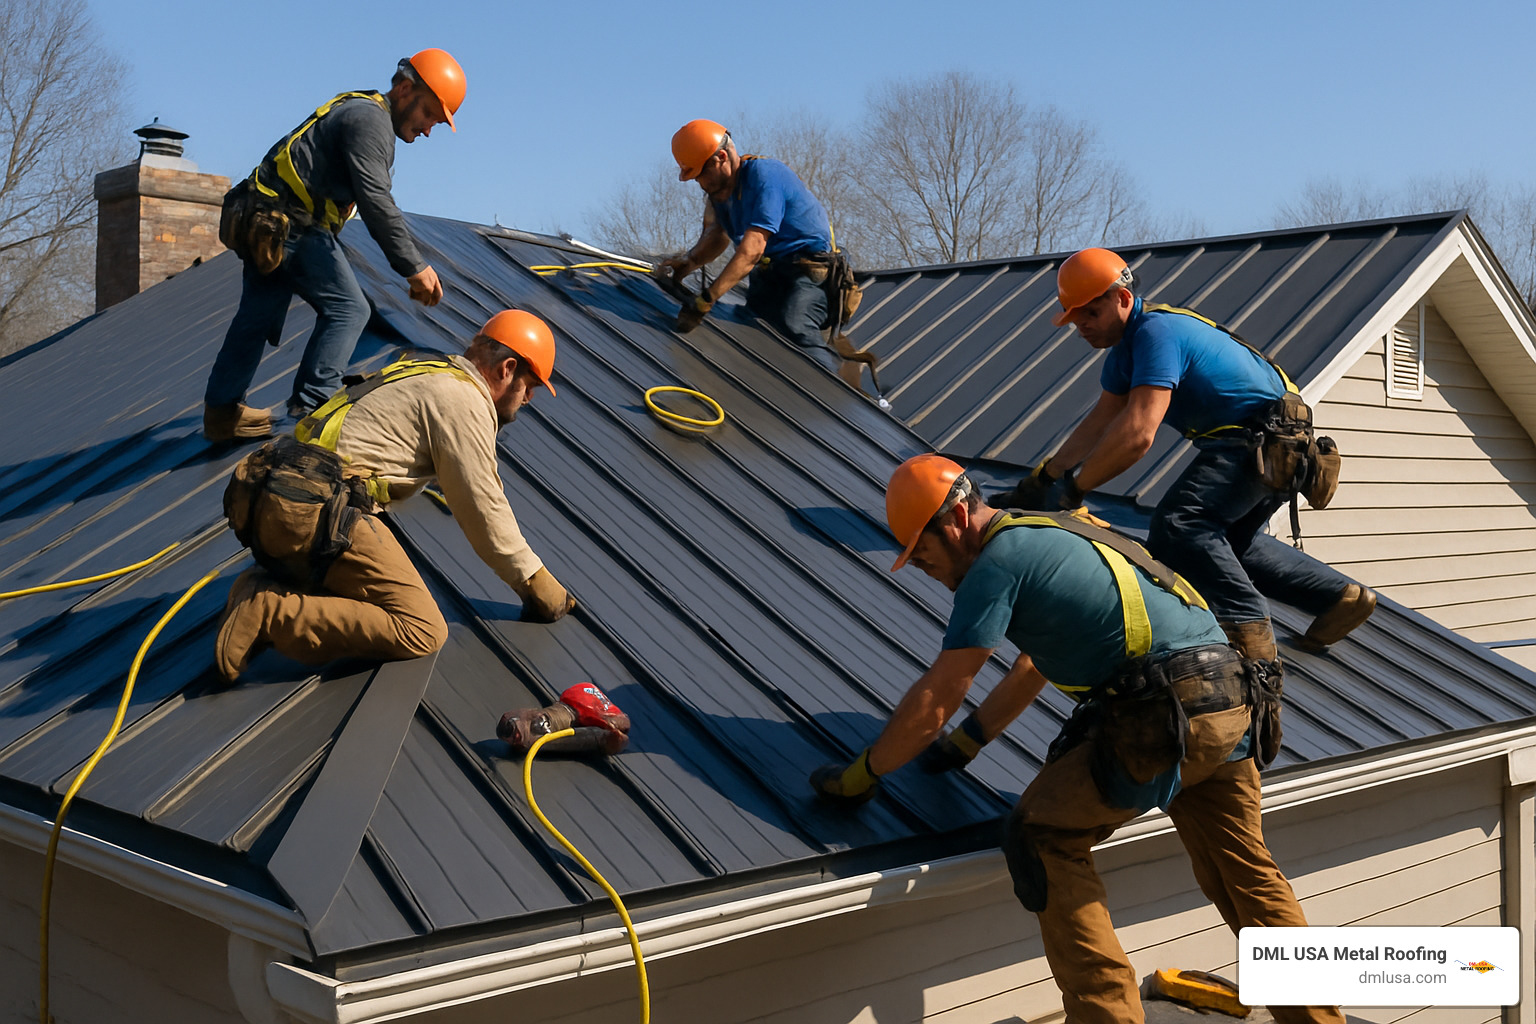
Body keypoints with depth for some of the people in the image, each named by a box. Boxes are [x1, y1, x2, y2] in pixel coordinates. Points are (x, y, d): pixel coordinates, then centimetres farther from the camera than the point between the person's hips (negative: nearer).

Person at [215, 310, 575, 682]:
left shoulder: (422, 371, 25)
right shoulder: (463, 398, -4)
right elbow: (481, 508, -4)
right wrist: (535, 580, 6)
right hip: (316, 513, -10)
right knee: (422, 631, -10)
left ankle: (263, 588, 8)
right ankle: (269, 615, -17)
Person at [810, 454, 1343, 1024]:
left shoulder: (997, 562, -5)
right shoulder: (1050, 534, 24)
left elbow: (933, 701, -5)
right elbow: (1031, 671, 34)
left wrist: (860, 775, 5)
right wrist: (966, 743, 38)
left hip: (1166, 713, -9)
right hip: (1231, 704, 9)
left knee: (1044, 838, 3)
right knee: (1246, 875, 19)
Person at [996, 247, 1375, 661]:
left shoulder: (1157, 332, -22)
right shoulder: (1128, 339, 12)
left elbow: (1136, 435, -31)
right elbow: (1101, 422, 12)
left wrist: (1072, 488, -22)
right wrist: (1038, 482, 6)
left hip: (1266, 438, -11)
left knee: (1177, 523, -25)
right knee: (1226, 541, 23)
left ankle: (1247, 629, -24)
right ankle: (1341, 596, 26)